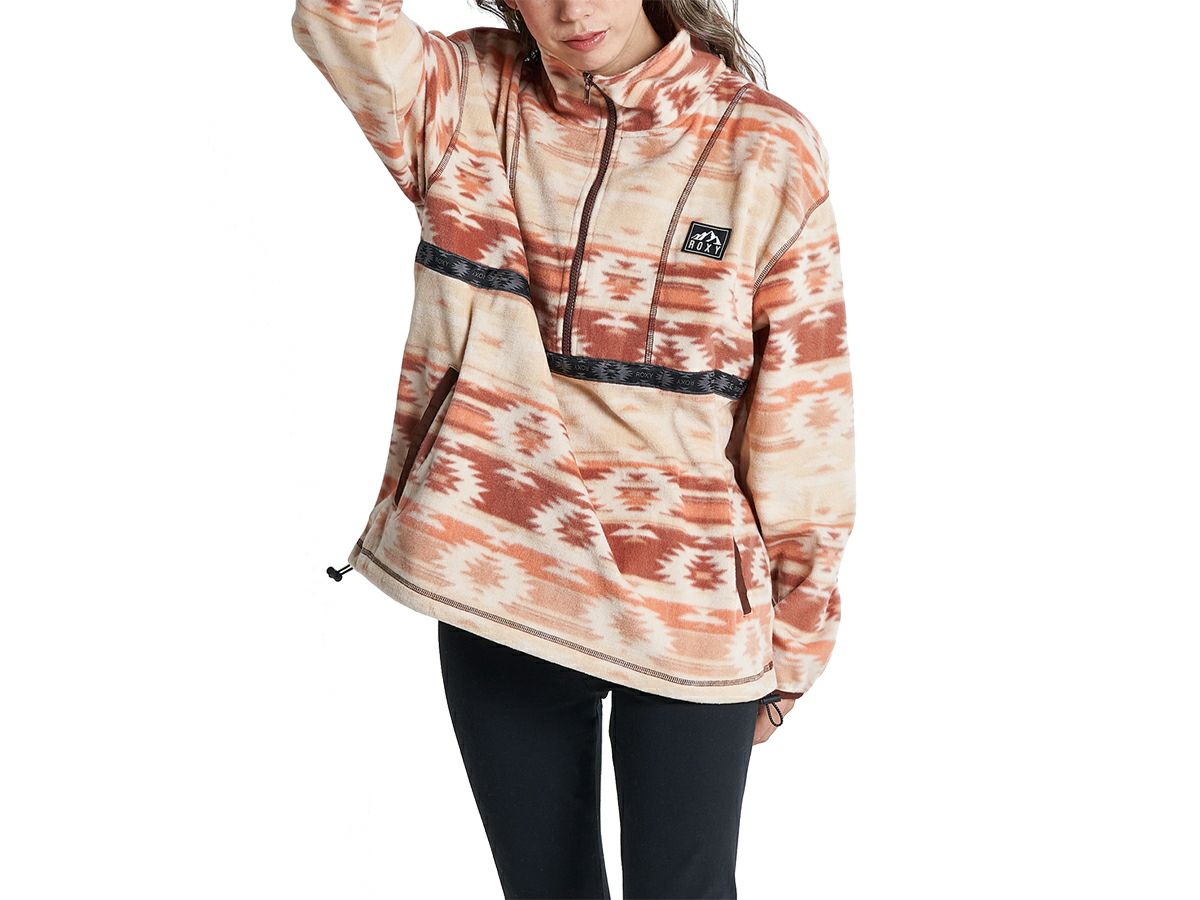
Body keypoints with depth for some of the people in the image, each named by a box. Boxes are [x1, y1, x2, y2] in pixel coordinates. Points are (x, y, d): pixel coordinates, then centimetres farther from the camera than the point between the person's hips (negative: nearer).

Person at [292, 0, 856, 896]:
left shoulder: (766, 147, -7)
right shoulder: (464, 99, 1)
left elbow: (805, 413, -3)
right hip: (492, 585, 2)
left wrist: (790, 643, 1)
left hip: (688, 611, -2)